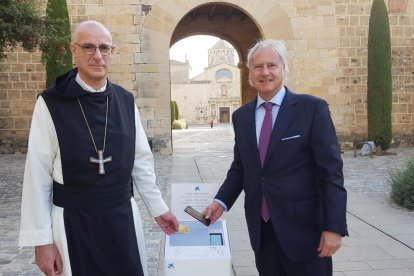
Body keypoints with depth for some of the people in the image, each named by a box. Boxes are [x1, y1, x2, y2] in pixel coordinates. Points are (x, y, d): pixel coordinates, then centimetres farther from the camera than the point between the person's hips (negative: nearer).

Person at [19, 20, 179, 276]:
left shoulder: (126, 101, -1)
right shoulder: (51, 103, -11)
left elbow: (141, 162, 7)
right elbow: (37, 175, -8)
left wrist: (158, 208, 10)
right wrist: (42, 239, -8)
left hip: (124, 217, 3)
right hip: (73, 221, -3)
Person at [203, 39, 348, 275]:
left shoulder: (312, 108, -8)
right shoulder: (241, 116, 7)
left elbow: (331, 171, -10)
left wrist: (334, 226, -14)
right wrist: (222, 201, -1)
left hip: (303, 228, -4)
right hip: (261, 229, 4)